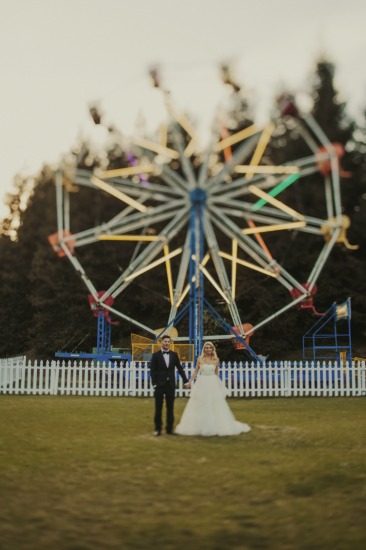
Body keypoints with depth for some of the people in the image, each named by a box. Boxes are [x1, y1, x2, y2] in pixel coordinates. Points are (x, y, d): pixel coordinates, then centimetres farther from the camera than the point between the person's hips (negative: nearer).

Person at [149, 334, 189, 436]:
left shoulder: (174, 354, 6)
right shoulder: (156, 355, -1)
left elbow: (179, 368, 10)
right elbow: (152, 371, -4)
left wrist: (186, 381, 8)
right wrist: (154, 384, -10)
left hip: (171, 385, 2)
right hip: (159, 385, -2)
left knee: (170, 408, 6)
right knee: (158, 408, 4)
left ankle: (169, 428, 14)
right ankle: (157, 428, 12)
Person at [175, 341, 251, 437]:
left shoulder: (216, 359, 2)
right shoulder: (200, 359, 0)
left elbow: (216, 373, 12)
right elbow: (196, 371, 8)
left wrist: (219, 384, 17)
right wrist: (190, 381, 5)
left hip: (213, 384, 0)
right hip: (202, 384, 0)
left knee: (215, 406, 3)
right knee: (200, 406, 4)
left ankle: (218, 426, 13)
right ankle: (199, 427, 14)